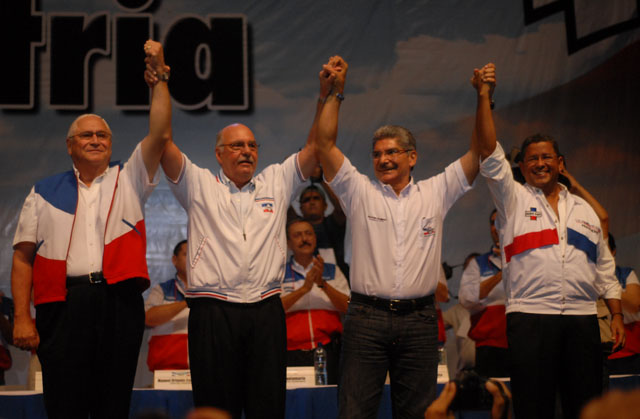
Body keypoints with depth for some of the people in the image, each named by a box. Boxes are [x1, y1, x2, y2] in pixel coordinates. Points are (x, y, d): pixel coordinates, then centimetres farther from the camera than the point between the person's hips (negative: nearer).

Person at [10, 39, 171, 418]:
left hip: (119, 301, 0)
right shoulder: (45, 193, 13)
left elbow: (160, 135, 0)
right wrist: (22, 317, -2)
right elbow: (23, 258, 8)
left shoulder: (129, 180, 14)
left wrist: (159, 74, -6)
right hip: (63, 303, 0)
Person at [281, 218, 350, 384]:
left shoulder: (333, 271, 19)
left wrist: (322, 283, -7)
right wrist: (304, 288, -12)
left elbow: (348, 308, 5)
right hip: (293, 352, -1)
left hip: (328, 351, 1)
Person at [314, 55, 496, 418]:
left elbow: (479, 152, 6)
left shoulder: (436, 194, 10)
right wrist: (336, 92, -5)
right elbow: (325, 145, 0)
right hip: (366, 317, -1)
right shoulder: (359, 192, 7)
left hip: (419, 320, 1)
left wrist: (483, 99, -1)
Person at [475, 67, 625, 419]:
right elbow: (490, 155, -4)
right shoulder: (513, 199, 8)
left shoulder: (584, 209, 17)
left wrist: (617, 314, 10)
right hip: (530, 316, -3)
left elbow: (604, 267, 18)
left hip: (582, 319, 3)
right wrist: (484, 98, -11)